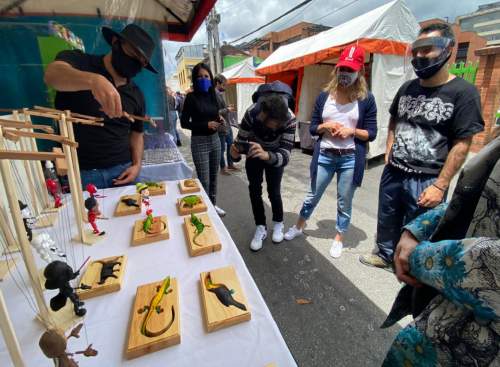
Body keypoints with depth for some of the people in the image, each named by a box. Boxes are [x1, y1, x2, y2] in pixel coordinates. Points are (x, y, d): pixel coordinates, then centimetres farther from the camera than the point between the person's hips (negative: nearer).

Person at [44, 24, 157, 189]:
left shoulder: (136, 94, 8)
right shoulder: (78, 61, -2)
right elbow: (52, 74, -24)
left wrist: (137, 165, -1)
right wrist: (93, 80, -43)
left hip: (122, 169, 3)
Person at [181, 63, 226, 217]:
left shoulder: (212, 95, 7)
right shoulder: (191, 97, -9)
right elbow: (184, 123, -10)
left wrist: (219, 120, -4)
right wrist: (206, 125, -19)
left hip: (215, 139, 6)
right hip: (199, 141, -6)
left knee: (214, 177, 14)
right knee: (204, 180, -3)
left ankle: (213, 205, 30)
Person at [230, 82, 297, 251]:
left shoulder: (289, 119, -38)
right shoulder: (251, 113, -35)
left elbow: (285, 155, -43)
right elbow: (241, 141, -29)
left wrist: (266, 155, -63)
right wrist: (235, 153, -52)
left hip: (274, 155, -1)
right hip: (254, 154, 1)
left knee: (274, 191, 1)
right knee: (254, 190, 0)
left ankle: (278, 224, 27)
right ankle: (261, 228, 17)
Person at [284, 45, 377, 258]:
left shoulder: (366, 99, -2)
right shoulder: (324, 96, 3)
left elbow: (371, 134, -1)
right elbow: (312, 128, 6)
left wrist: (352, 131, -17)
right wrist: (325, 126, -14)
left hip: (350, 158, -1)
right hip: (324, 156, 2)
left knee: (344, 203, 11)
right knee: (313, 196, 16)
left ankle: (339, 239, 32)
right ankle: (299, 227, 39)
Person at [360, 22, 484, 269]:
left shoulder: (463, 92, -9)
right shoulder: (407, 88, 8)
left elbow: (462, 145, -12)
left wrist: (440, 186, -15)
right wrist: (389, 147, 8)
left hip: (426, 180, -5)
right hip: (392, 173, 6)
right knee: (386, 221, 20)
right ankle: (385, 256, 43)